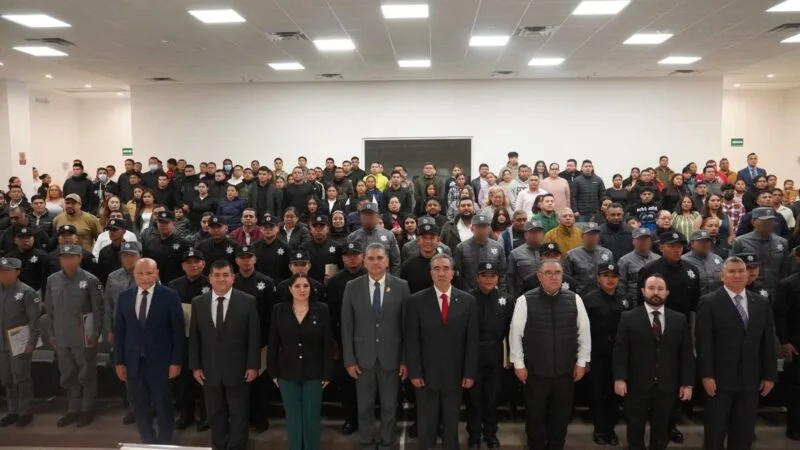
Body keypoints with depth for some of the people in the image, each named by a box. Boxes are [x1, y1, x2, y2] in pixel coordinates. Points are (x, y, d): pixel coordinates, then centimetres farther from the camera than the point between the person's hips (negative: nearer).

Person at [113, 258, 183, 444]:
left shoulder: (170, 296, -8)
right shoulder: (124, 297, 3)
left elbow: (178, 331, -7)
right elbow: (119, 331, 6)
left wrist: (176, 361, -9)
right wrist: (119, 361, 3)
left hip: (160, 362, -3)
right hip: (133, 362, 3)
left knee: (163, 407, 8)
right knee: (140, 408, 13)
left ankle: (165, 443, 27)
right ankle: (147, 442, 31)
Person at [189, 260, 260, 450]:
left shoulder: (248, 301, -6)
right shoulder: (198, 302, 2)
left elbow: (254, 336, -5)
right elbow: (194, 337, 5)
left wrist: (253, 365, -9)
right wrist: (195, 366, 1)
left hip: (238, 369, -2)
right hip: (209, 370, 3)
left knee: (239, 415, 8)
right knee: (215, 415, 14)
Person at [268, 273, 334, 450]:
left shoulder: (321, 310, -5)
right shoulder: (279, 310, -2)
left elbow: (328, 344, -4)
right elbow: (272, 344, 2)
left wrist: (327, 373, -6)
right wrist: (273, 372, 0)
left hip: (313, 373, -1)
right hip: (287, 373, 1)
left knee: (312, 416, 9)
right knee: (293, 417, 10)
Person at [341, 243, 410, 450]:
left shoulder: (401, 286, -5)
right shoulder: (352, 287, -3)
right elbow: (347, 326, -1)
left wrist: (406, 359, -4)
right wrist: (349, 359, -4)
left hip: (391, 357, 0)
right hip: (363, 357, 1)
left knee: (389, 406, 13)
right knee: (365, 406, 13)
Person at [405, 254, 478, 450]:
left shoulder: (468, 301, 1)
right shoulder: (417, 300, -3)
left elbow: (472, 340, 1)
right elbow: (411, 340, -4)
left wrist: (470, 373, -3)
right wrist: (414, 372, -9)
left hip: (455, 374, 1)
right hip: (426, 373, -1)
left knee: (452, 424, 13)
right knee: (426, 425, 10)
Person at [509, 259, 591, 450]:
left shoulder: (574, 299, -2)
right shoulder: (525, 300, -10)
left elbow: (584, 332, 5)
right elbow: (515, 333, -5)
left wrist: (582, 362, 4)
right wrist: (519, 363, -4)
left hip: (565, 371, 2)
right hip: (535, 371, -2)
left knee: (561, 417, 16)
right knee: (535, 417, 12)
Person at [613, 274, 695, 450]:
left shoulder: (680, 320, 6)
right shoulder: (628, 318, -2)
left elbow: (686, 353, 5)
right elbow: (620, 351, -6)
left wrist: (687, 383, 1)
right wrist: (619, 378, -14)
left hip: (667, 386, 2)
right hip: (636, 385, -2)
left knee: (661, 431, 13)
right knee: (635, 430, 11)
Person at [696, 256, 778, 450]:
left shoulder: (762, 303, 9)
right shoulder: (709, 302, -6)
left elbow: (768, 342, 9)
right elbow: (703, 342, -11)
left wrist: (770, 375, 4)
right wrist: (706, 375, -15)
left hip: (750, 379, 4)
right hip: (720, 378, -4)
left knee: (745, 432, 11)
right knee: (715, 430, 7)